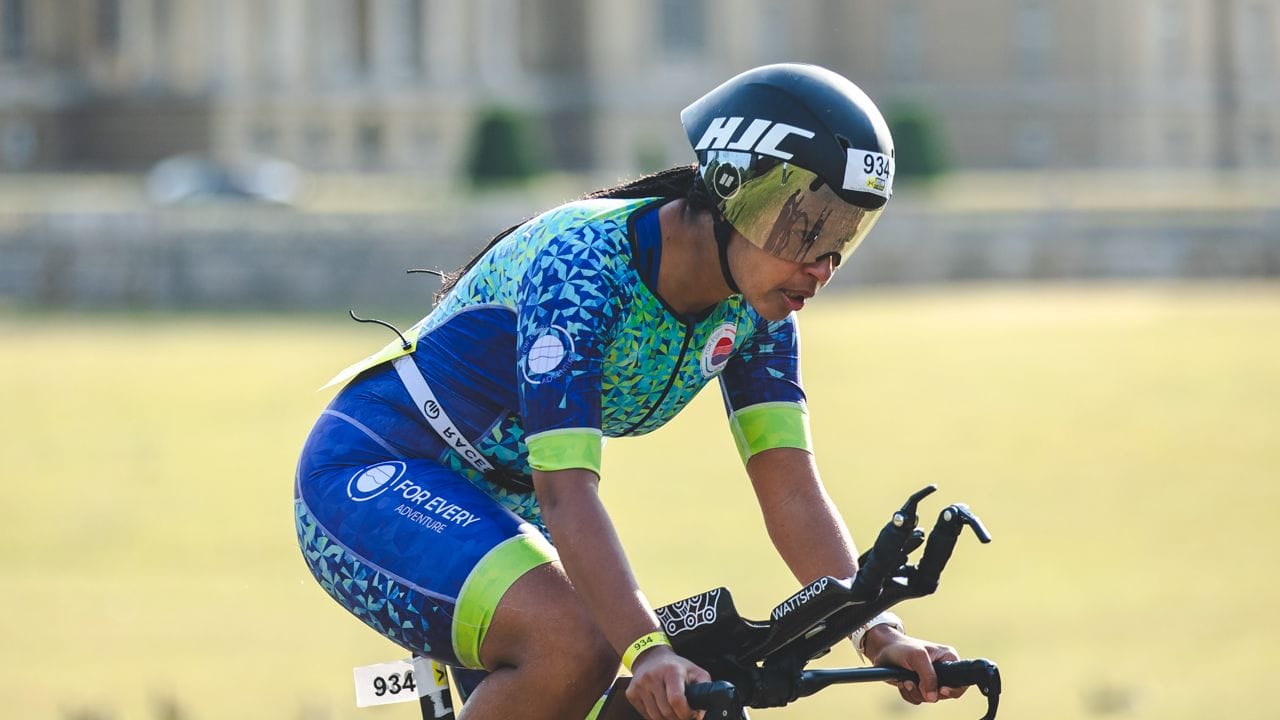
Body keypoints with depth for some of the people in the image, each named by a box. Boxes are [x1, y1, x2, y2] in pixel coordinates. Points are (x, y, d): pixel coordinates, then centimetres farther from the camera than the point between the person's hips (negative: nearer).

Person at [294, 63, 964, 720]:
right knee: (575, 647, -33)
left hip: (497, 505, 9)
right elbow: (566, 494, -37)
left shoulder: (753, 305, -6)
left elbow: (791, 491, -9)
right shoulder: (581, 267, -29)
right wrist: (648, 651, -49)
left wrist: (879, 631, -24)